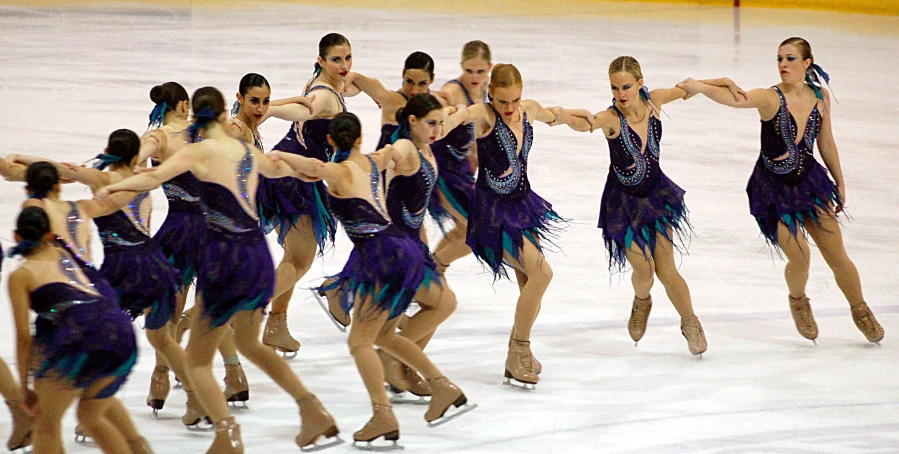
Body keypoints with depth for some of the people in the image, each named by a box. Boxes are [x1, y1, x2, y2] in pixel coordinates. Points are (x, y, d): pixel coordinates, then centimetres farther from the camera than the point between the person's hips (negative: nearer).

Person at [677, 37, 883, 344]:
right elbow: (735, 98, -38)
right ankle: (797, 301, 25)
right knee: (799, 258, -10)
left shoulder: (820, 97, -5)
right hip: (773, 189, -3)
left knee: (837, 257, 8)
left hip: (809, 181, 4)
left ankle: (861, 311, 32)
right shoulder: (770, 98, -18)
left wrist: (839, 183, 17)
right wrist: (701, 88, -57)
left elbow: (826, 143, 9)